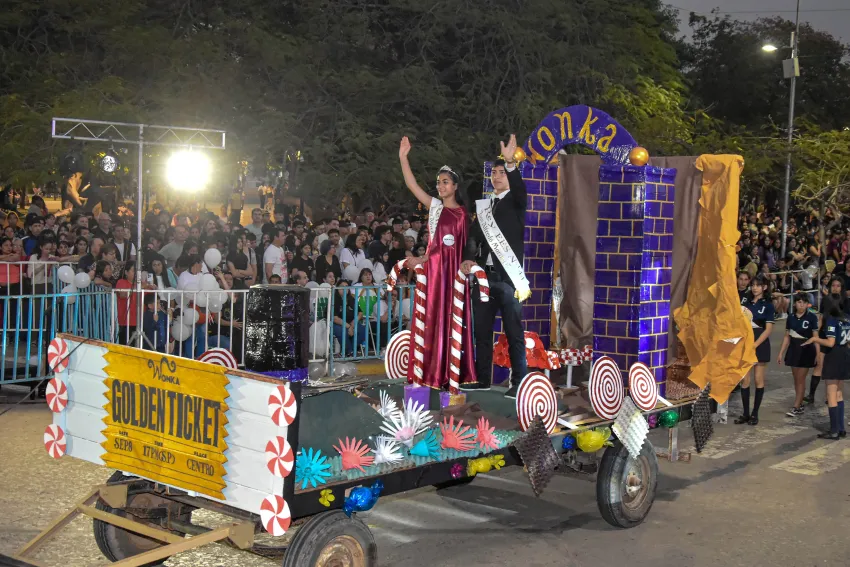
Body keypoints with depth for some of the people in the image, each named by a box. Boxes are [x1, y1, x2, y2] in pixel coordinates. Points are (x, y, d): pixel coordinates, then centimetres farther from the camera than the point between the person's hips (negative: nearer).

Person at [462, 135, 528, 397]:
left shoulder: (515, 202, 2)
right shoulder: (483, 206, 15)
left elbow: (520, 189, -21)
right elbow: (475, 238, 12)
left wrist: (511, 163, -35)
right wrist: (468, 259, -6)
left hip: (508, 277, -5)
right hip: (484, 275, 5)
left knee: (514, 332, -3)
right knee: (482, 330, 10)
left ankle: (518, 382, -1)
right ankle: (483, 379, 19)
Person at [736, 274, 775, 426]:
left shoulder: (768, 305, -3)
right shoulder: (747, 302, 10)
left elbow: (768, 330, -9)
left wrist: (754, 345, -17)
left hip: (760, 344, -4)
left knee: (759, 380, 2)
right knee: (744, 380, 1)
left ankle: (755, 413, 9)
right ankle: (745, 413, 8)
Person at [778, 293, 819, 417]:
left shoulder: (812, 317, -8)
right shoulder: (791, 317, 4)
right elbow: (787, 337, 10)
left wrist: (818, 354, -18)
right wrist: (781, 353, 9)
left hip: (806, 350, -5)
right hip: (793, 349, 5)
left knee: (800, 379, -4)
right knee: (796, 379, 9)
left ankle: (797, 407, -1)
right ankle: (800, 404, 18)